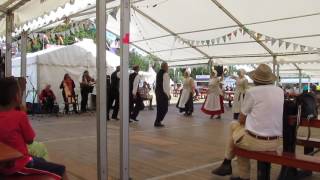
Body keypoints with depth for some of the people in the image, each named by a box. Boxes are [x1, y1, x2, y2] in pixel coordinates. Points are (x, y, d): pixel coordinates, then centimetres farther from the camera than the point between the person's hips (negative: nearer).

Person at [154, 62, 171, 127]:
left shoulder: (158, 73, 11)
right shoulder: (165, 74, -14)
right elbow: (166, 85, -17)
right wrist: (168, 94, -11)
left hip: (157, 92, 8)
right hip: (163, 93, -8)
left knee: (159, 108, 15)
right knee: (164, 108, 0)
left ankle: (157, 122, 19)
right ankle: (157, 122, -1)